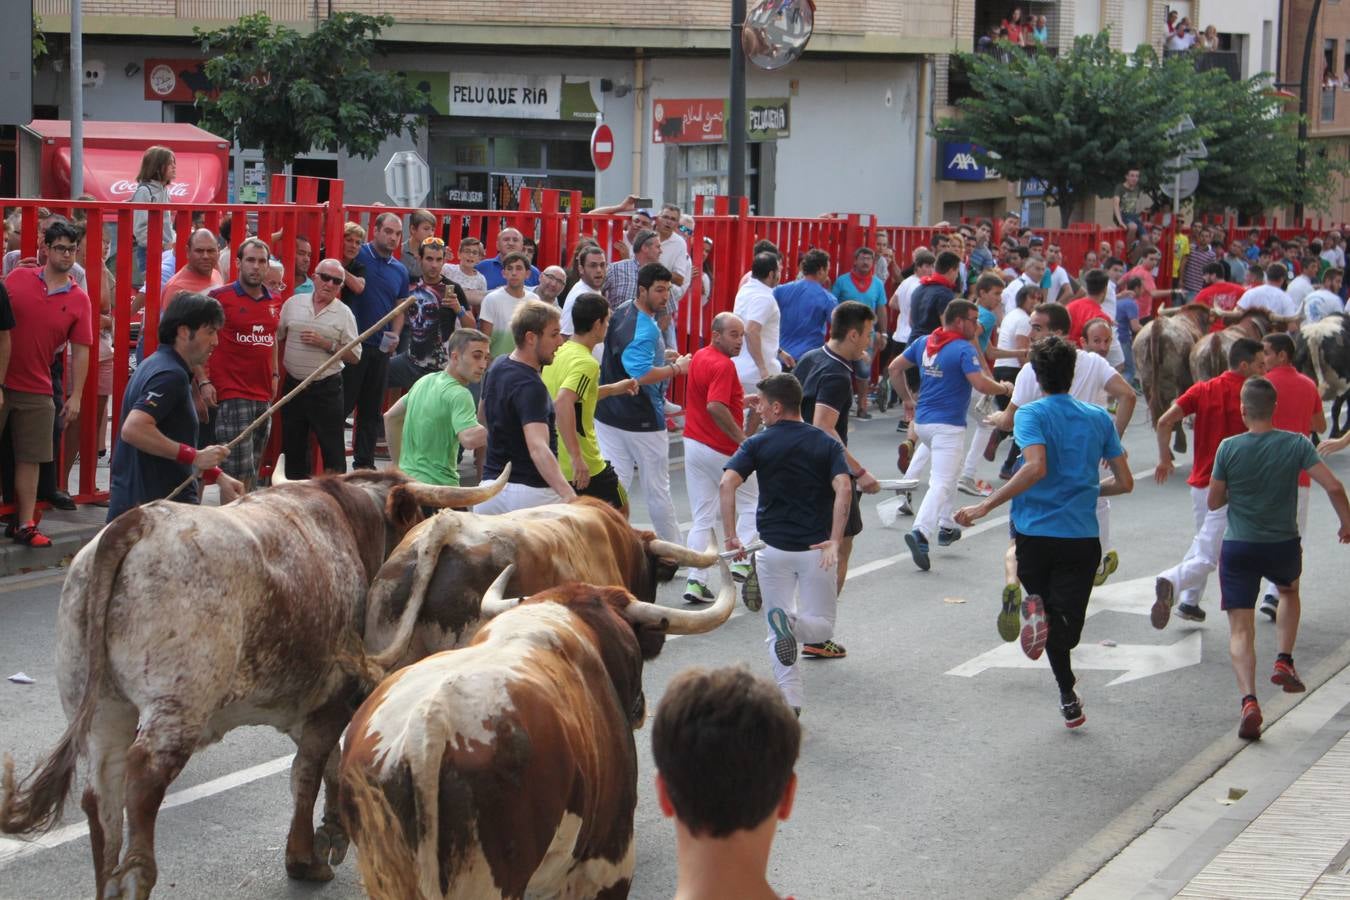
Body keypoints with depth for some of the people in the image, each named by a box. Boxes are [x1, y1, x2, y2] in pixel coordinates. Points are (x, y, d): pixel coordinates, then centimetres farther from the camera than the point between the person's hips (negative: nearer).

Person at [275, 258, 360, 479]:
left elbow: (354, 356, -3)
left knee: (332, 446, -2)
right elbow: (276, 337, 11)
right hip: (293, 384, 3)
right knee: (293, 444, 12)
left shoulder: (344, 314, -1)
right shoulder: (293, 303, 4)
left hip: (326, 387, -3)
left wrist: (326, 344, -15)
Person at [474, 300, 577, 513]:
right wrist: (568, 494, -47)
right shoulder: (530, 387, -21)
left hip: (491, 487, 9)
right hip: (531, 490, -9)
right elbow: (538, 448, -35)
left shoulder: (497, 367, 8)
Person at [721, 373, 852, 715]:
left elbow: (728, 483, -14)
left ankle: (790, 702, -3)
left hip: (773, 548, 0)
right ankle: (794, 623, -21)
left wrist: (730, 536, -11)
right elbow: (843, 488, -12)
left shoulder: (757, 444, 1)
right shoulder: (827, 444, 4)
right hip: (817, 549, 0)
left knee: (777, 636, 13)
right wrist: (834, 541, -15)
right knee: (822, 627, 13)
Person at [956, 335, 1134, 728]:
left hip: (1034, 533, -1)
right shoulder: (1099, 418, 8)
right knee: (1065, 628, 4)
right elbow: (1124, 482, 9)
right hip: (1082, 537, 2)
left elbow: (1036, 467, -23)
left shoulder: (1031, 415, -5)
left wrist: (984, 506, -20)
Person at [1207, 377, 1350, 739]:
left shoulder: (1229, 448, -9)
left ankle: (1249, 702, -16)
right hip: (1284, 546, 2)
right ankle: (1284, 661, 20)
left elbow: (1213, 502, -1)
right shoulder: (1296, 444, -8)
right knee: (1289, 590, 34)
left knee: (1240, 628, 1)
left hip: (1238, 548, -2)